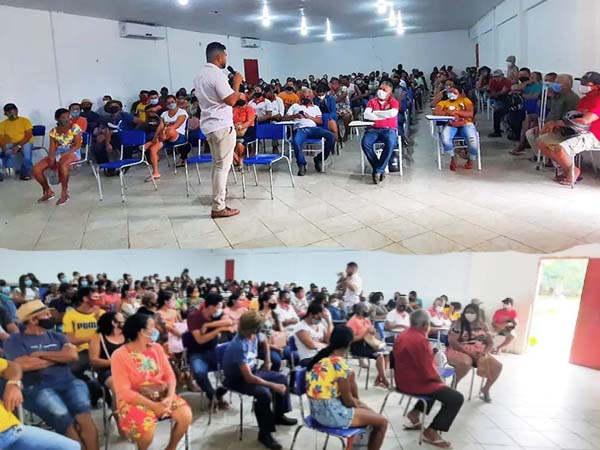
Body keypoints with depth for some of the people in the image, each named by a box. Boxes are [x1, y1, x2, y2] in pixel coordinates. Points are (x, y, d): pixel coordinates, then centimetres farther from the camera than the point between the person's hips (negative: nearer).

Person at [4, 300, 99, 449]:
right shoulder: (15, 341, 9)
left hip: (68, 381, 3)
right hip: (38, 388, -3)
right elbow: (24, 365, -9)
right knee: (64, 419, -30)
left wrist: (40, 354, -1)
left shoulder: (57, 336, 21)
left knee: (84, 417, -26)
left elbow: (72, 355, 4)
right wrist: (59, 357, 2)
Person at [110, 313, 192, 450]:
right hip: (134, 400, -4)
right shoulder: (119, 355, -13)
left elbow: (169, 375, 2)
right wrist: (153, 406, -23)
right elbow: (124, 391, -17)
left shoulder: (157, 348, 3)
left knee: (186, 415, -17)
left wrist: (170, 398, -18)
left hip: (161, 394, 5)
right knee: (146, 429, -31)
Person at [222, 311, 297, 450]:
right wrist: (273, 385, -31)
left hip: (251, 371, 9)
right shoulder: (240, 346, -35)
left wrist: (267, 362, 15)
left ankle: (278, 416, 22)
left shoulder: (253, 335, -10)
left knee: (282, 378, 6)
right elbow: (249, 378, -35)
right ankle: (265, 434, -14)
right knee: (264, 393, -31)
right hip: (236, 379, -9)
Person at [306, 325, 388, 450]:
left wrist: (357, 402, 16)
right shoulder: (340, 363, -21)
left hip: (316, 409, 9)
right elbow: (347, 400, -14)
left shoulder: (321, 357, 4)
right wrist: (358, 404, 6)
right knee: (381, 422, 3)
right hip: (331, 413, -8)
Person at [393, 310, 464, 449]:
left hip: (402, 380, 10)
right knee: (456, 398, -8)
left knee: (437, 385, 32)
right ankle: (431, 432, -1)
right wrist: (441, 380, -3)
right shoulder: (420, 340, -23)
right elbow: (428, 372, -23)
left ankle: (415, 413, 22)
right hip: (415, 383, -10)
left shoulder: (402, 336, 7)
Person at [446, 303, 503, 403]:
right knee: (466, 363, -38)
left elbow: (490, 342, 10)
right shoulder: (458, 324, -5)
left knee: (497, 365, -15)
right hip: (460, 351, -5)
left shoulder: (482, 325, 10)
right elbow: (452, 341, -15)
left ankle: (486, 389, 7)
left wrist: (485, 352, -12)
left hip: (479, 353, 5)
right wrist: (468, 352, -20)